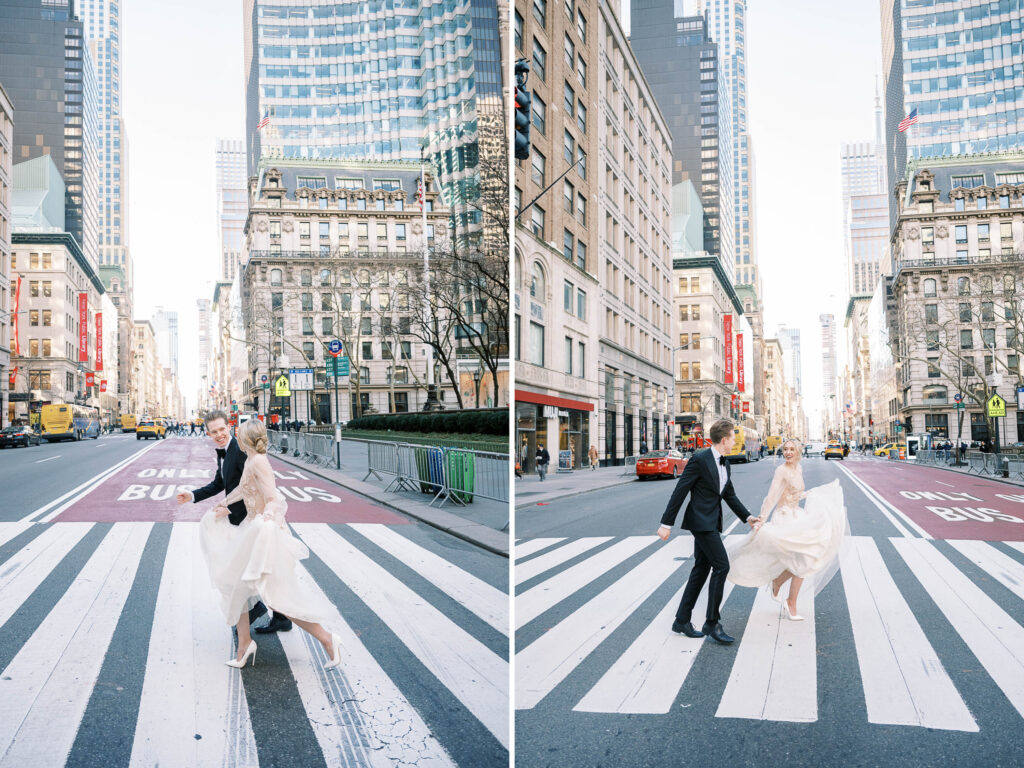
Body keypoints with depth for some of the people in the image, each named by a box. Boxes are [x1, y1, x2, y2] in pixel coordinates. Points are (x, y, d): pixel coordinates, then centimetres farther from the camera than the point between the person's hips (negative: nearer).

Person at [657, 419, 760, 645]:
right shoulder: (700, 459, -15)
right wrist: (667, 523, -15)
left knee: (701, 569, 11)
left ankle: (682, 620, 19)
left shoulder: (724, 464, 12)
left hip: (711, 522, 9)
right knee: (721, 566, -10)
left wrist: (747, 517, 13)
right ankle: (712, 623, -1)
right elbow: (680, 491, -15)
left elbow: (730, 495, 23)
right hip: (701, 521, -9)